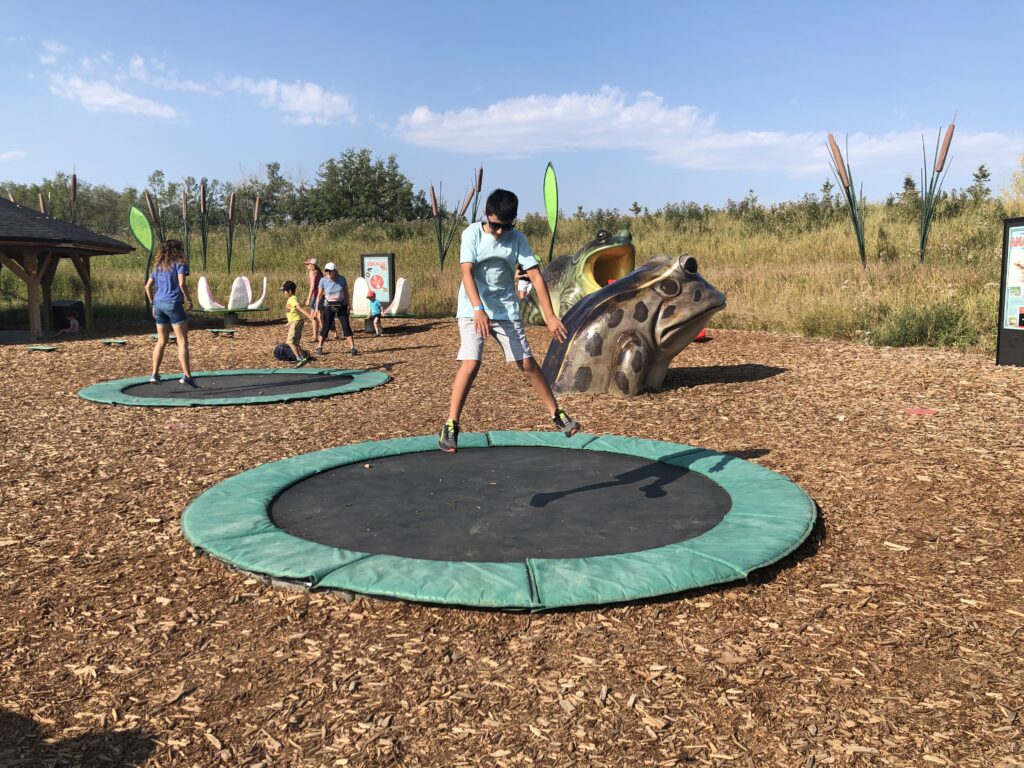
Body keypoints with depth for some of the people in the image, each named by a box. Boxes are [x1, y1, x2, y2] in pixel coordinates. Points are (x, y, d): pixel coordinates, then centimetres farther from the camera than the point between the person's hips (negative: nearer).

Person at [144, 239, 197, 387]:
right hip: (173, 304, -6)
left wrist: (153, 303, 19)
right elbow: (182, 283, -15)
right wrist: (189, 299, -4)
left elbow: (148, 287, 13)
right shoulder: (179, 264, -1)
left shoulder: (158, 267, 16)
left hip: (159, 304, 6)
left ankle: (155, 374, 13)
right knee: (183, 341, -6)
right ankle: (186, 375, -13)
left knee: (161, 341, 15)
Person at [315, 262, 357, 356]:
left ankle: (352, 347, 0)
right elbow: (319, 295, -2)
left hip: (341, 305, 0)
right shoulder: (323, 280, -11)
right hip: (329, 306, 0)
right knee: (326, 327, 0)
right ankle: (320, 347, 12)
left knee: (346, 326, -3)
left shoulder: (342, 279, -11)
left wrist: (348, 305, 0)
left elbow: (346, 292, 2)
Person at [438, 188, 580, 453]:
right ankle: (450, 426, -9)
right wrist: (479, 309, -35)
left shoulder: (517, 239, -4)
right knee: (471, 362, -17)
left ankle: (556, 414, 17)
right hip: (473, 309, -2)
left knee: (527, 363, 2)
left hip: (506, 310, 2)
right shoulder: (472, 233, -10)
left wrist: (550, 315, -16)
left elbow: (536, 276, -8)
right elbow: (467, 272, -21)